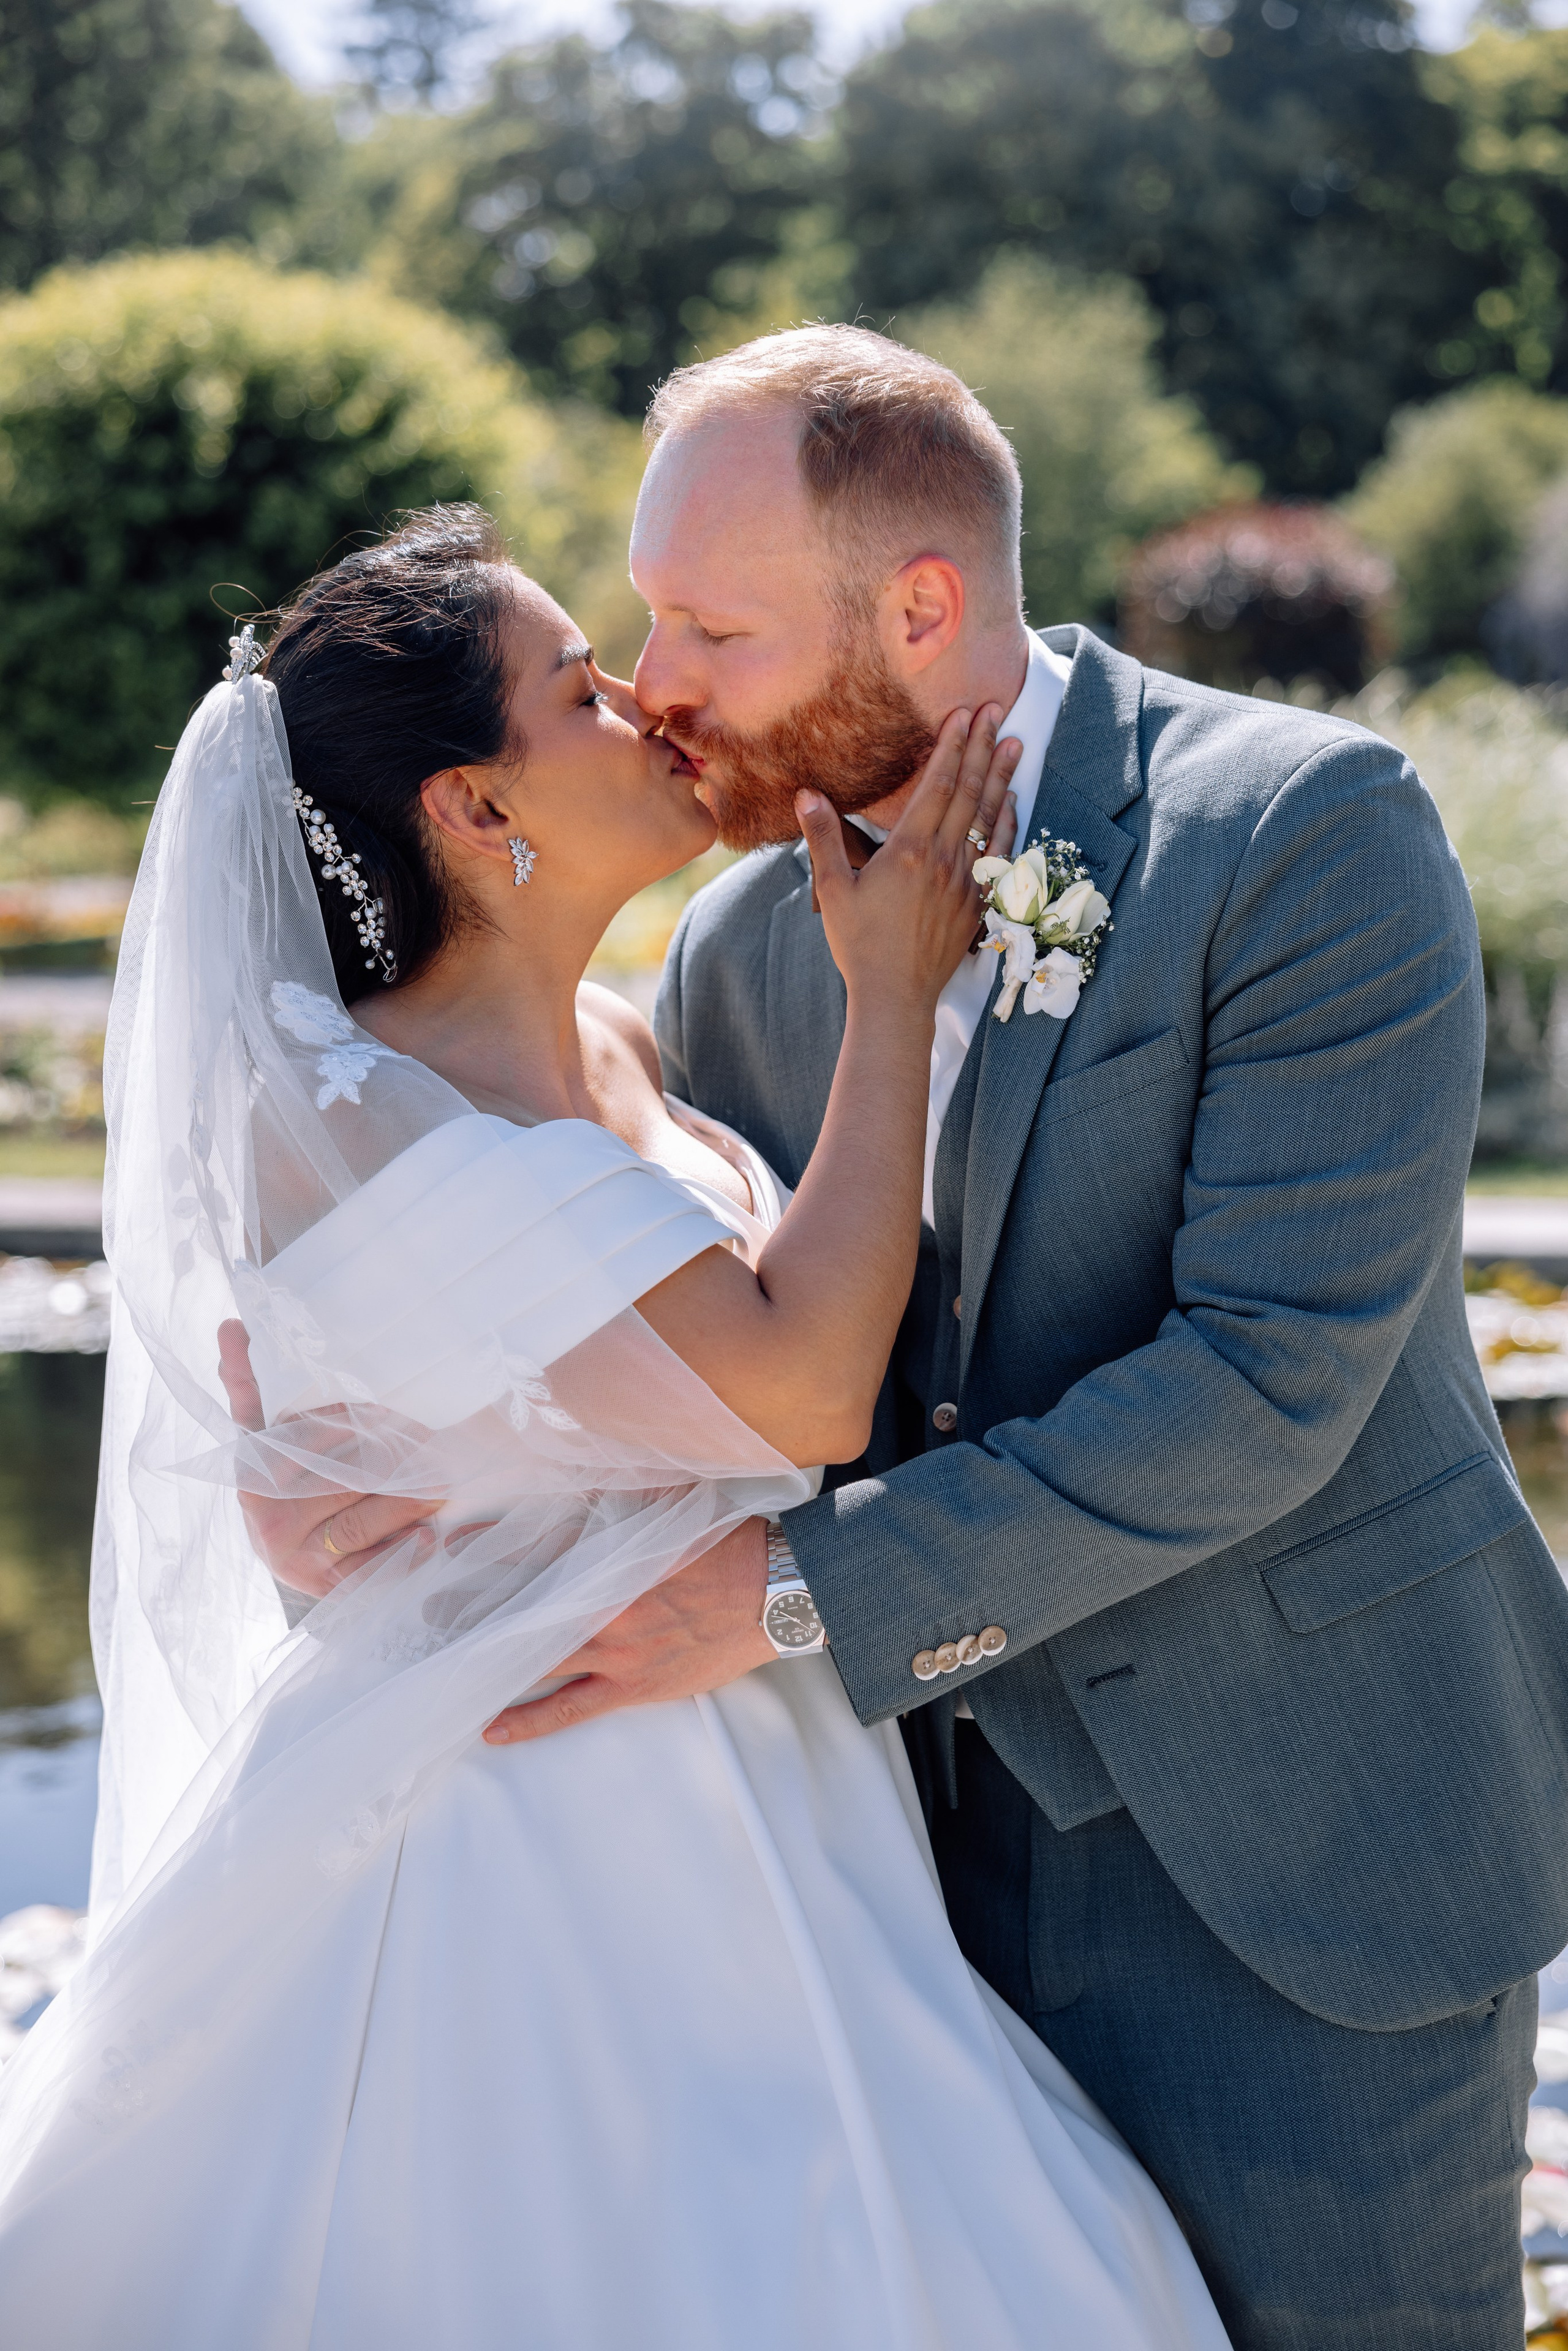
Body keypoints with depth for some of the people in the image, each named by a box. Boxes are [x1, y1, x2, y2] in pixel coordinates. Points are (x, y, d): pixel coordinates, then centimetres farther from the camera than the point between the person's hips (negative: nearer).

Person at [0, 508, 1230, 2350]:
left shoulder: (623, 1051, 7)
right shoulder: (348, 1114, -18)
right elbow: (798, 1383, -24)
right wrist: (893, 996, -14)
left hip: (747, 1840, 8)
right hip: (512, 1871, -8)